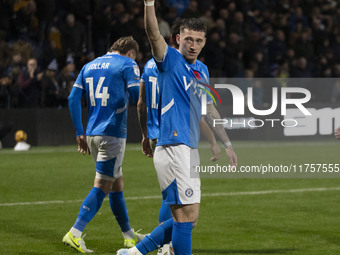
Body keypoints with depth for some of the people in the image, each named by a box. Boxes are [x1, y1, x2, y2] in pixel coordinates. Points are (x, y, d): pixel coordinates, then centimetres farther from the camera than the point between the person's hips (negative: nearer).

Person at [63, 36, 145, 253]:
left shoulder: (89, 66, 17)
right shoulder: (127, 64, -2)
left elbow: (73, 99, 12)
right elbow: (138, 97, -11)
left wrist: (80, 133, 14)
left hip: (92, 134, 7)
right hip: (113, 134, -7)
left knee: (117, 184, 16)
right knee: (102, 186, -6)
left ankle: (129, 235, 24)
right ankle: (75, 233, -15)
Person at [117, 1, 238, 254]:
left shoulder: (202, 70, 18)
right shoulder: (170, 59, -3)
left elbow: (209, 110, 28)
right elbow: (154, 35, -23)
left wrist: (227, 144, 30)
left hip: (190, 150, 8)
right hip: (172, 147, -8)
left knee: (187, 219, 10)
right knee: (186, 215, -10)